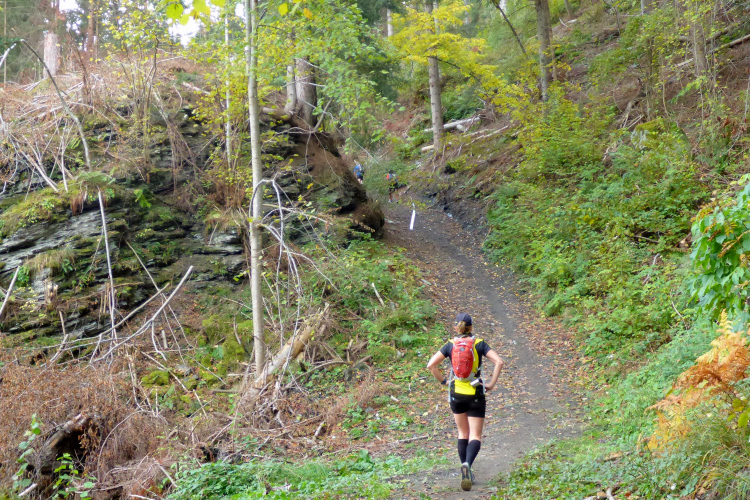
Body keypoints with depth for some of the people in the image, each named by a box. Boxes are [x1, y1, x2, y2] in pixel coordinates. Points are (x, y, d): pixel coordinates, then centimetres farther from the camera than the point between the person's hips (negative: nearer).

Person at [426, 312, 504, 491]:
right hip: (476, 395, -2)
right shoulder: (479, 344, -3)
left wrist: (443, 381, 3)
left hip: (456, 393, 2)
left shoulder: (450, 345, 0)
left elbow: (431, 365, -8)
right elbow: (499, 362, -14)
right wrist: (491, 384, -6)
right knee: (475, 436, 1)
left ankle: (466, 472, 17)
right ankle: (467, 464, -27)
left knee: (463, 433, 19)